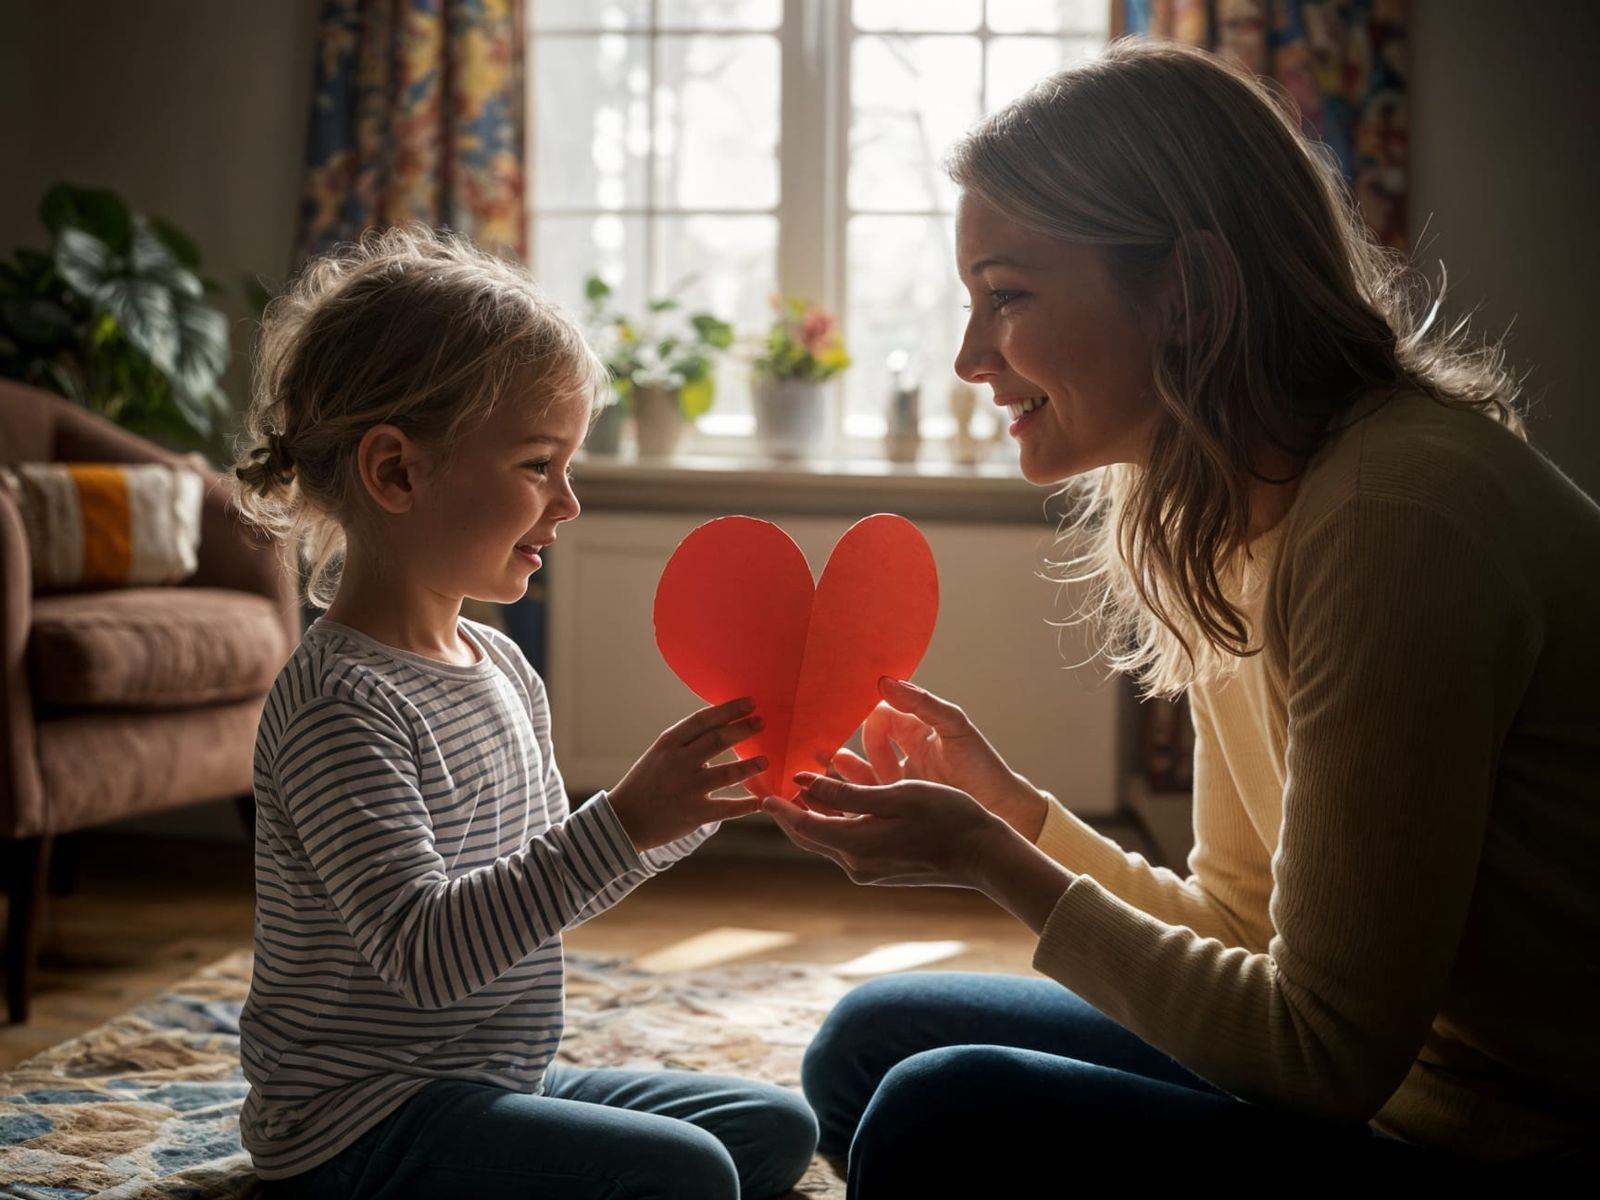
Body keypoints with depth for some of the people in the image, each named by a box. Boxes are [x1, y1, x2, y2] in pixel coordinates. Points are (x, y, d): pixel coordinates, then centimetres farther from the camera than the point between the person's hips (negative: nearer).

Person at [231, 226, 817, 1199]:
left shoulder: (500, 665, 9)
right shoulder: (343, 707, -21)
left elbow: (554, 880, 17)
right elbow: (425, 950, -30)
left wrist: (697, 796, 3)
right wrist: (629, 820, -34)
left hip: (495, 1083, 10)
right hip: (360, 1120, -10)